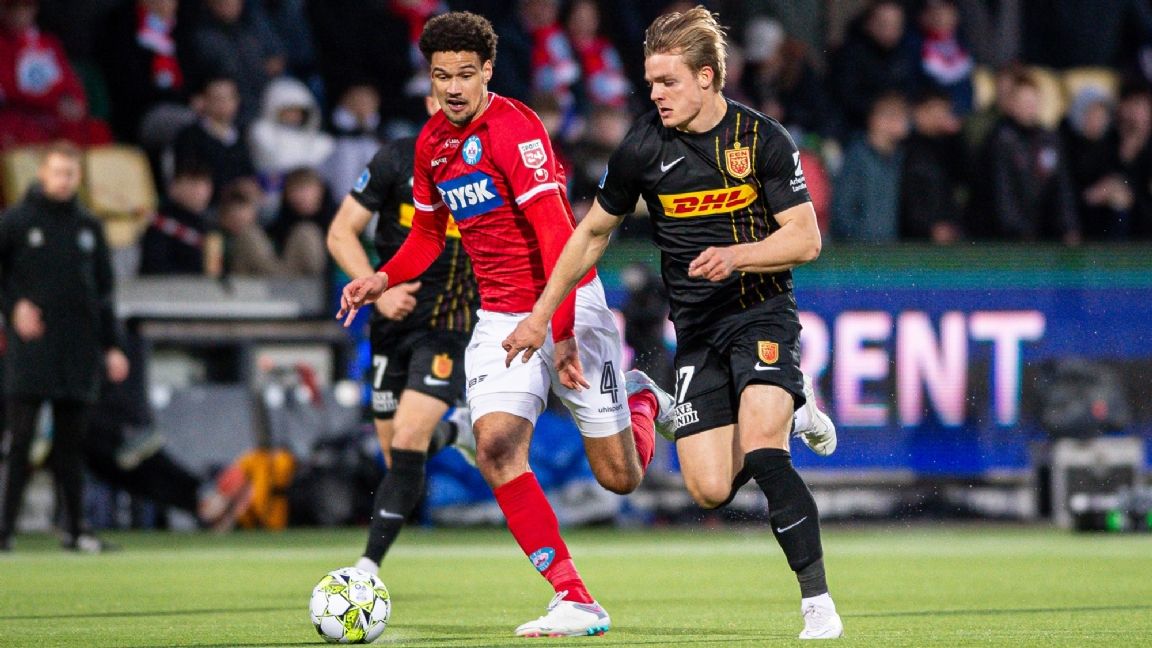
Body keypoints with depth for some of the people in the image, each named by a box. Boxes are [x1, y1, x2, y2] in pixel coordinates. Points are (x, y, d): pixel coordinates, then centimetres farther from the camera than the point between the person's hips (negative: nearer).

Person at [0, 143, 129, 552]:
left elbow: (103, 290, 15)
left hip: (79, 352, 4)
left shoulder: (89, 227, 12)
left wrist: (112, 346, 11)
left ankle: (74, 529, 9)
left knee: (71, 443, 6)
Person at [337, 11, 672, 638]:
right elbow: (428, 231, 22)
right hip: (499, 319, 5)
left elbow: (556, 233, -23)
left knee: (620, 476, 1)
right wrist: (384, 278, 3)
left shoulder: (514, 128, -17)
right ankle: (576, 601, -16)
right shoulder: (431, 142, 6)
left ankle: (642, 399, 38)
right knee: (495, 445, -20)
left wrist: (561, 331, -29)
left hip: (569, 305, -5)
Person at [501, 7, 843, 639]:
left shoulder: (762, 138, -9)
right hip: (697, 330, 3)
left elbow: (805, 239, -8)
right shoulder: (643, 146, -3)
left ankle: (817, 602, -17)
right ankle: (790, 413, 24)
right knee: (710, 489, -9)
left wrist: (735, 256, -25)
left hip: (763, 312, -3)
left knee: (759, 447, -26)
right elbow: (593, 232, 10)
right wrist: (541, 315, 10)